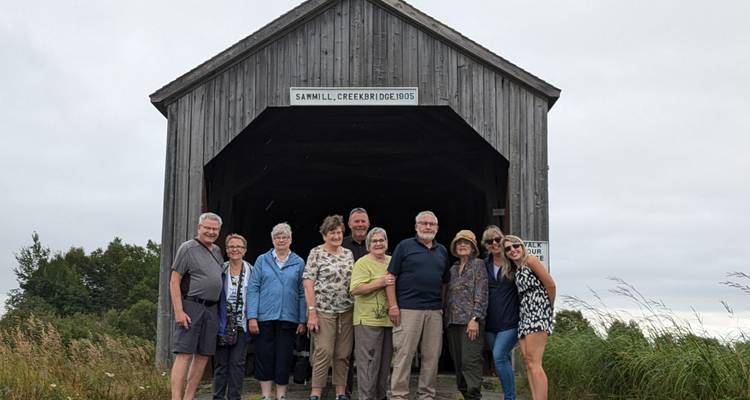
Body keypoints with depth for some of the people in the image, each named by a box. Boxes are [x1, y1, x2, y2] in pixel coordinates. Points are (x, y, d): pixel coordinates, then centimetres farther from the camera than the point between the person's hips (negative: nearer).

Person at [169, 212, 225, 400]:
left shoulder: (217, 251, 17)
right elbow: (174, 281, -8)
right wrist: (179, 311, -17)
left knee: (203, 356, 6)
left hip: (211, 309, 7)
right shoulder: (187, 248, -4)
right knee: (184, 355, -11)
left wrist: (219, 308, 15)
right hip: (191, 307, -7)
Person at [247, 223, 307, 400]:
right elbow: (253, 289, 1)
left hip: (288, 318, 0)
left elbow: (302, 293, 5)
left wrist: (302, 321, -1)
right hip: (265, 317, 0)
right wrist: (252, 317, -7)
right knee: (264, 357, 3)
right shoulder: (262, 260, 6)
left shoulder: (299, 263, 6)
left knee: (284, 358, 5)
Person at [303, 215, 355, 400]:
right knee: (324, 353, -8)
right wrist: (312, 312, -14)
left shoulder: (348, 254, 11)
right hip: (324, 310, -4)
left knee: (343, 354, 6)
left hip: (346, 311, 5)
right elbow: (308, 284, -7)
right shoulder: (316, 253, -3)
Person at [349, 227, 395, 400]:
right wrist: (380, 283, -22)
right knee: (369, 362, -5)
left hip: (389, 320, 7)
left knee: (385, 362, 13)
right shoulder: (362, 263, -7)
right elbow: (354, 290, -18)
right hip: (368, 321, -7)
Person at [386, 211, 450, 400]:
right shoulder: (405, 246, 3)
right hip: (408, 309, -5)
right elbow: (391, 277, -1)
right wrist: (393, 305, -9)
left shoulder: (442, 251, 17)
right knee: (403, 355, -4)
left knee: (432, 356, 6)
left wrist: (444, 306, 11)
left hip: (435, 311, 5)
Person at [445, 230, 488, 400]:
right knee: (458, 363, 6)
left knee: (470, 361, -12)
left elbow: (481, 294, -7)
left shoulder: (478, 264, 2)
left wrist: (475, 318, -16)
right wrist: (447, 319, 12)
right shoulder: (453, 269, 19)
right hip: (453, 321, 6)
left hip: (470, 320, -6)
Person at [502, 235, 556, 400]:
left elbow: (550, 284, -6)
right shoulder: (516, 269, 19)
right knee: (527, 362, 2)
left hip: (537, 312, -9)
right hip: (524, 315, 9)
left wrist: (550, 306, 6)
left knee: (534, 362, -16)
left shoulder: (530, 260, -4)